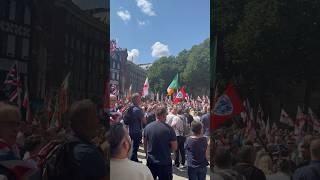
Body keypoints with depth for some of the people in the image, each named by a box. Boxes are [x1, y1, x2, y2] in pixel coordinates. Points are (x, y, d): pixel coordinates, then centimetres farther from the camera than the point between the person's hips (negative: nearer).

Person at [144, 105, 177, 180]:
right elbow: (175, 147, -12)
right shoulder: (169, 129, -18)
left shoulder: (147, 127, -7)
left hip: (151, 161, 3)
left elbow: (145, 144, 7)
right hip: (165, 162, -3)